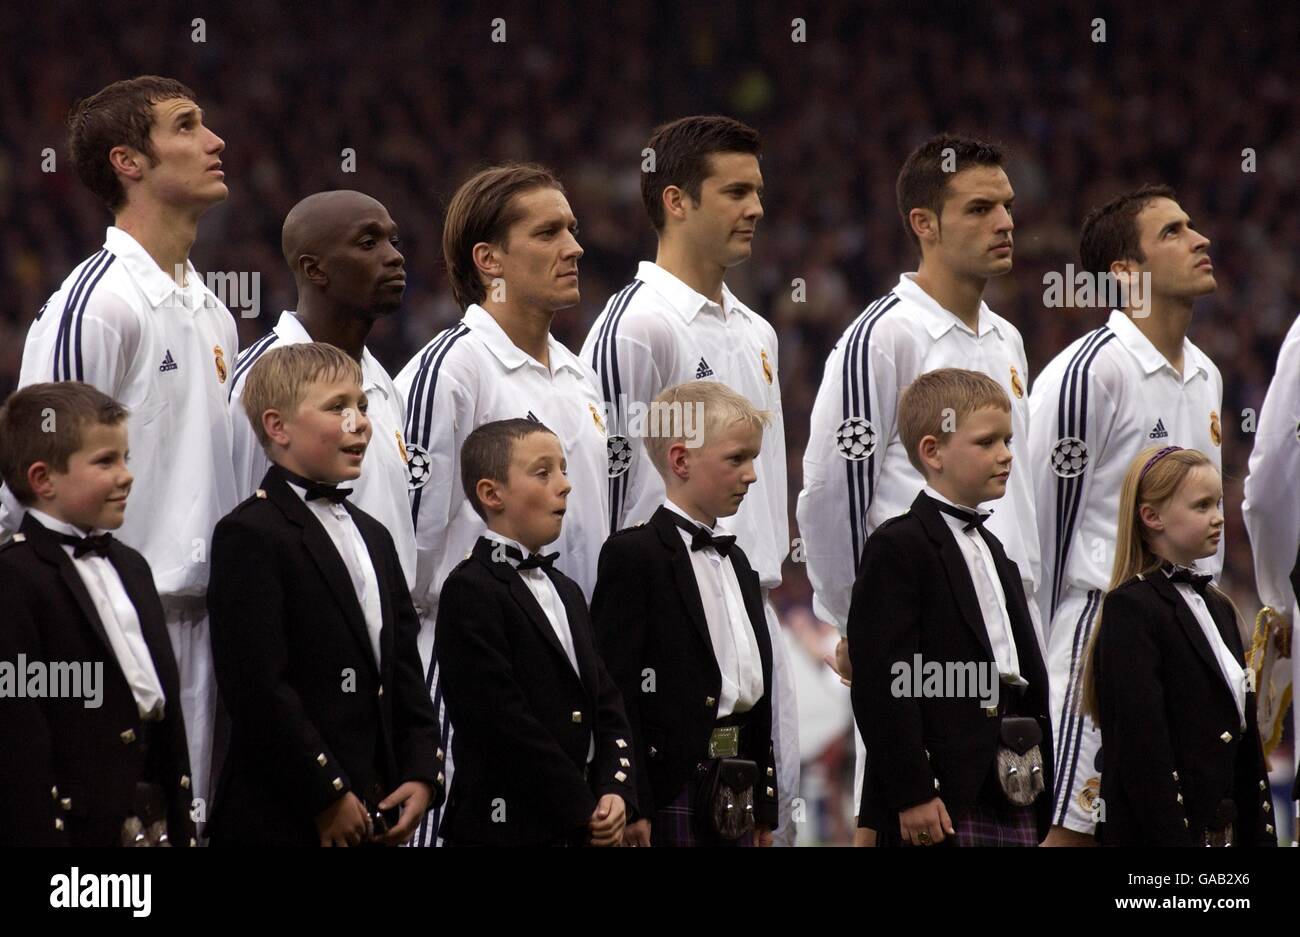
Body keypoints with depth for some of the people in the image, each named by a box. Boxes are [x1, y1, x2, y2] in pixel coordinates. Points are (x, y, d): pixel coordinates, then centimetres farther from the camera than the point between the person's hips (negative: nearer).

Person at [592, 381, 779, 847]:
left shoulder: (734, 560, 19)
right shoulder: (634, 554, -7)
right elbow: (614, 688, -14)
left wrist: (764, 807, 19)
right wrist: (632, 806, -20)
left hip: (738, 791, 8)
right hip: (674, 789, -8)